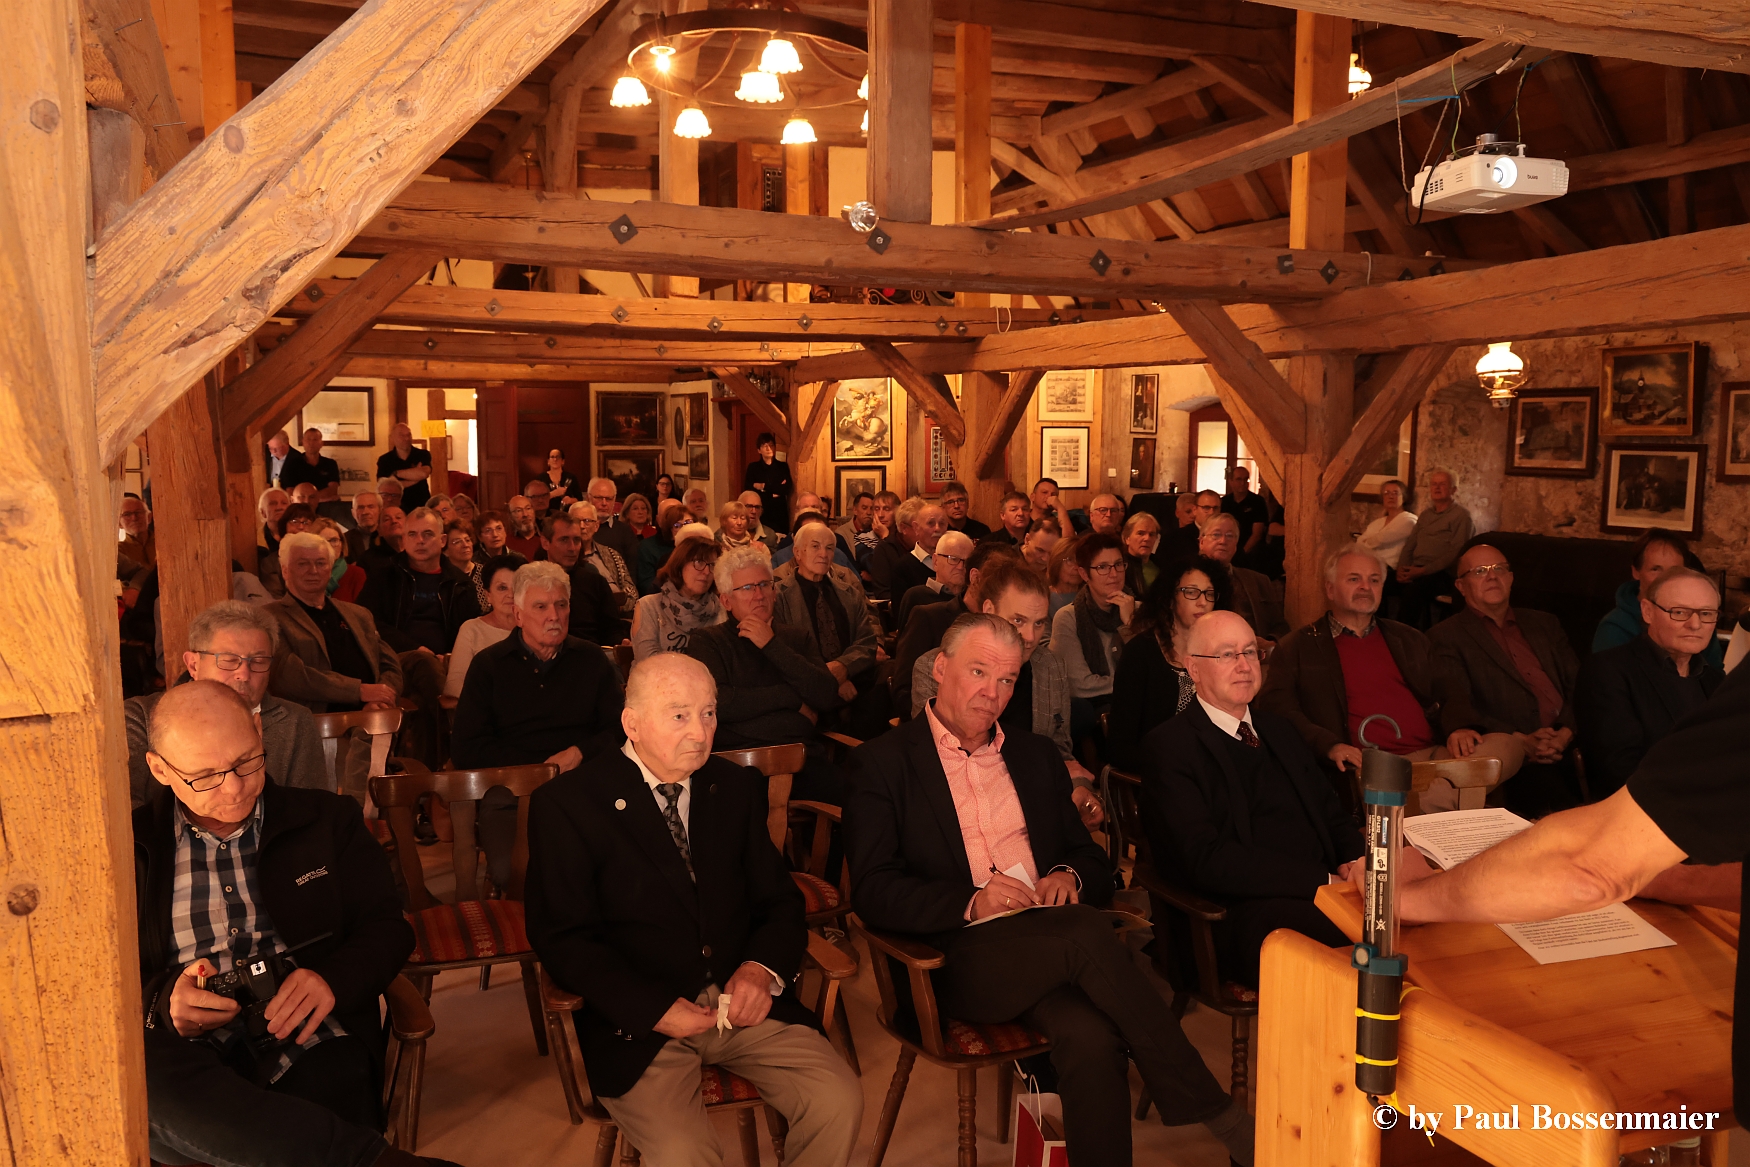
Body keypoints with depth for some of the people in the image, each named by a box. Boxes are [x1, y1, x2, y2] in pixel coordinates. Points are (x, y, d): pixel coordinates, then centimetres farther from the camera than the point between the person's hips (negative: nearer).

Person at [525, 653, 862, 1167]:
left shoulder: (738, 787, 9)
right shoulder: (566, 805, -5)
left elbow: (778, 899, 11)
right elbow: (562, 939, -8)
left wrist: (763, 968, -10)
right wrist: (653, 1009, -18)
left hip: (742, 1002, 4)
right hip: (638, 1019, -4)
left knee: (840, 1101, -16)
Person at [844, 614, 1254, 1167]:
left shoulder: (1036, 755, 22)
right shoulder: (882, 763, 5)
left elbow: (1094, 862, 22)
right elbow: (871, 891, -5)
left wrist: (1070, 877, -2)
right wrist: (970, 901, -19)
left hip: (1049, 943, 4)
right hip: (959, 958, -4)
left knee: (1091, 1038, -31)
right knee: (1085, 932, -31)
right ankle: (1213, 1110, -18)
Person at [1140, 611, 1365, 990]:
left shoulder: (1277, 728, 23)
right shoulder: (1168, 746, -2)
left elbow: (1332, 813, 25)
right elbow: (1207, 860, -13)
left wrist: (1354, 862, 0)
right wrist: (1326, 880, -18)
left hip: (1317, 897, 8)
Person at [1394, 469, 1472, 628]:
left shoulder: (1461, 516, 2)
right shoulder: (1425, 515, 25)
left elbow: (1454, 553, -9)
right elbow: (1409, 546, 20)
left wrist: (1424, 570, -17)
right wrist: (1402, 568, -1)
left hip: (1442, 574, -6)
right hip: (1416, 572, 6)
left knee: (1415, 586, -38)